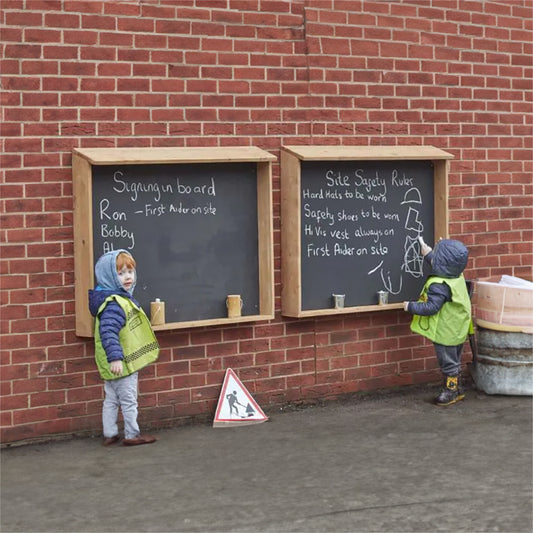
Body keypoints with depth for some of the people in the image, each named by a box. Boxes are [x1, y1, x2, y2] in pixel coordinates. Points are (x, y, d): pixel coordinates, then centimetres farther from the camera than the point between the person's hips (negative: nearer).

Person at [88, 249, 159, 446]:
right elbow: (108, 332, -34)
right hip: (121, 364, -10)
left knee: (111, 399, 15)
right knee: (129, 400, 3)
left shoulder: (122, 298, 10)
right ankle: (132, 435, 13)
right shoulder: (113, 304, -24)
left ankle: (110, 434, 23)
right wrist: (115, 357, -39)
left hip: (113, 364, 10)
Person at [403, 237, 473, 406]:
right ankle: (457, 390, 31)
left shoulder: (438, 285, -29)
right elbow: (442, 267, 21)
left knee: (448, 362, 5)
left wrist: (411, 307, -17)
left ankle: (450, 391, 16)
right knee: (454, 362, 21)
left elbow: (431, 308, -29)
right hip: (458, 332, 9)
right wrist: (428, 255, 28)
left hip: (445, 333, -9)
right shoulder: (457, 276, -2)